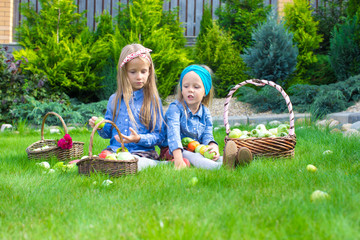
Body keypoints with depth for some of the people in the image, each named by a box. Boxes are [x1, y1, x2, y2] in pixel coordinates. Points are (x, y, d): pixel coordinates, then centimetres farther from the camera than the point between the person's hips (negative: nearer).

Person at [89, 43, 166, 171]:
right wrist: (100, 127, -3)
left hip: (142, 153, -3)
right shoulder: (114, 99, 14)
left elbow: (159, 135, 0)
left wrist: (139, 139, -18)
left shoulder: (153, 100, 2)